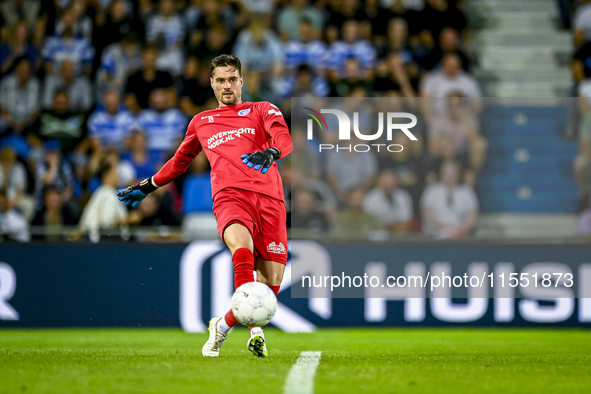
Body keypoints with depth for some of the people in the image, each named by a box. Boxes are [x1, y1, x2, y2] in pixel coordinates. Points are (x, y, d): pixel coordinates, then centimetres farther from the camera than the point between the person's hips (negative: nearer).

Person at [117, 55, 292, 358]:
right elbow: (181, 160, 43)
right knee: (241, 246, -34)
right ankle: (255, 327, -42)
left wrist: (270, 153, -24)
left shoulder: (262, 110, 20)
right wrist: (148, 186, 47)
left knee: (272, 280, -9)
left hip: (269, 198, 0)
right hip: (230, 196, 0)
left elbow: (284, 138, -1)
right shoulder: (201, 123, 28)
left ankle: (225, 324, 14)